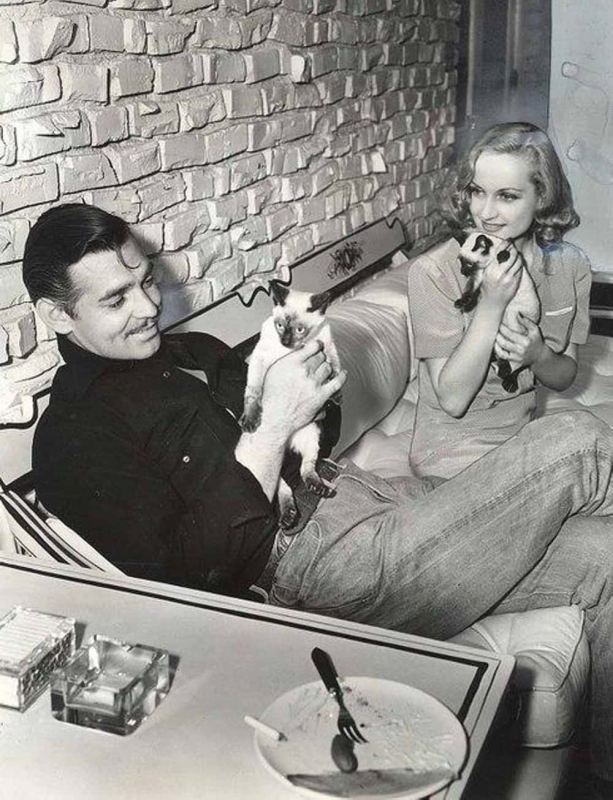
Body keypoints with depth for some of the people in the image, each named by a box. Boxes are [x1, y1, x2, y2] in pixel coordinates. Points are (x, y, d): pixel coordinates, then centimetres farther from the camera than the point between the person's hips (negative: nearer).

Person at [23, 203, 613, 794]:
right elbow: (194, 574, -15)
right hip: (315, 561, -8)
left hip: (374, 496, 9)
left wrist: (288, 360, 1)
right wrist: (275, 425, -16)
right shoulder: (73, 439, -6)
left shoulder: (194, 352, 20)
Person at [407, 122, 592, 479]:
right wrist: (491, 305, -27)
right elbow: (452, 400, -19)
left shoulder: (571, 266, -4)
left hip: (526, 433, 6)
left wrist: (539, 356, -17)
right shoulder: (433, 272, -18)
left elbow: (564, 377, 7)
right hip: (454, 449, -5)